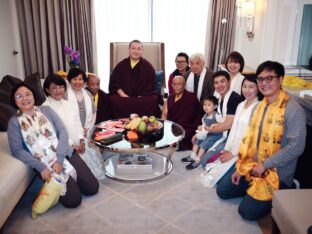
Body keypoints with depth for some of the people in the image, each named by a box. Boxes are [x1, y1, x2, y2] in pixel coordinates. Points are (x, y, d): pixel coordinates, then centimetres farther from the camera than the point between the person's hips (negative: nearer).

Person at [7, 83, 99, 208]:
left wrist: (59, 159, -14)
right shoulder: (14, 122, 2)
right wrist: (41, 167, -17)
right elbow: (17, 150, -6)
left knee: (92, 188, -2)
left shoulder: (46, 110, 8)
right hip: (45, 165, -3)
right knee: (73, 200, -15)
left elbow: (63, 131, -1)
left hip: (66, 154, 3)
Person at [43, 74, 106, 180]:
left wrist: (81, 140, -4)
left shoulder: (66, 104, 16)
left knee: (95, 155, -10)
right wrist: (71, 145, -17)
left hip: (78, 143, 7)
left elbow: (76, 123, 11)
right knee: (83, 159, -24)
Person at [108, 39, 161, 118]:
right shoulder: (121, 65, 11)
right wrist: (123, 95, -8)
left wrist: (140, 97, -9)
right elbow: (114, 83, 8)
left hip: (143, 97, -1)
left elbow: (151, 85, 4)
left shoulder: (148, 66, 8)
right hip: (124, 97, 1)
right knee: (113, 99, -29)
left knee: (153, 99, -31)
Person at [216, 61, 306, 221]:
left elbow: (296, 147, -24)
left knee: (248, 211, -10)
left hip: (277, 173, -7)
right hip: (252, 167, 7)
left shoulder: (293, 109, -18)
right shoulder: (260, 106, 7)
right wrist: (240, 167, 5)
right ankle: (254, 189, 24)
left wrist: (264, 165, -20)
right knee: (223, 190, 9)